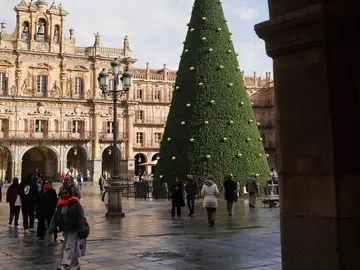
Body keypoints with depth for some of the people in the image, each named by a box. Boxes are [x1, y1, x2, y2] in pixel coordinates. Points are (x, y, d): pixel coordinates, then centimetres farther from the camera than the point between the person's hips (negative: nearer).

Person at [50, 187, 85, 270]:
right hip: (65, 229, 6)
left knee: (69, 247, -11)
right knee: (73, 247, 16)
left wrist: (81, 230, -19)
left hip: (73, 229, -6)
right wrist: (52, 228, -2)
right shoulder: (60, 204, 7)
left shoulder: (75, 204, -12)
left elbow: (80, 217, -14)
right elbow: (55, 216, 7)